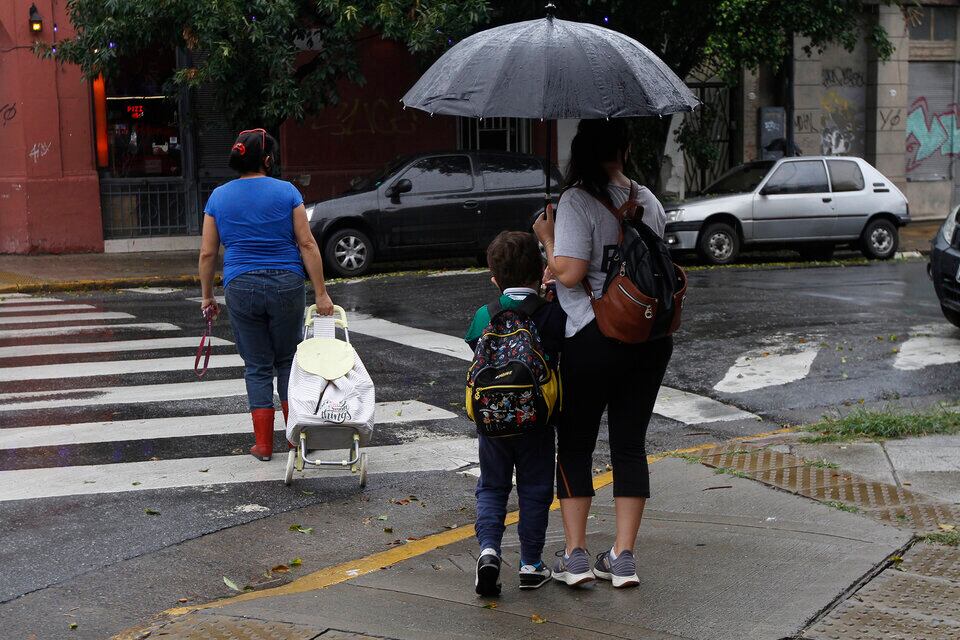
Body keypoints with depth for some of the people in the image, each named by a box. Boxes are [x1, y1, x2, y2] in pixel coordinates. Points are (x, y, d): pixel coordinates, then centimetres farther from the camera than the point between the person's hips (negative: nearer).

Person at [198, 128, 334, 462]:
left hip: (241, 287, 1)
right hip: (286, 284, -1)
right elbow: (307, 244, -6)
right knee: (287, 360, 15)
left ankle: (263, 444, 10)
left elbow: (207, 253, 3)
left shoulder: (218, 197, 4)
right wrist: (320, 293, -4)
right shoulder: (287, 192, -2)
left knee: (257, 367, 10)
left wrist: (207, 296, 13)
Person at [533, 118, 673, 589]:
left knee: (575, 446, 7)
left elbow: (569, 273, -19)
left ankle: (575, 556, 8)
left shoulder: (578, 201, -12)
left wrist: (547, 237, -2)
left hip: (592, 339, -5)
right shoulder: (649, 201, 8)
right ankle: (623, 557, 12)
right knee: (630, 444, 10)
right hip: (650, 337, 5)